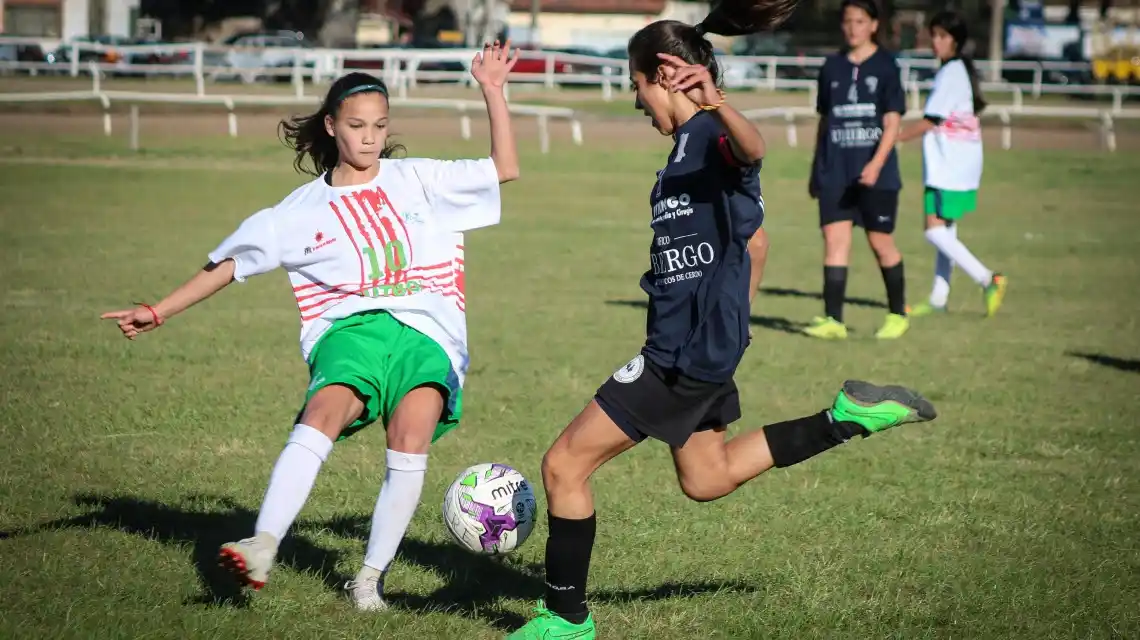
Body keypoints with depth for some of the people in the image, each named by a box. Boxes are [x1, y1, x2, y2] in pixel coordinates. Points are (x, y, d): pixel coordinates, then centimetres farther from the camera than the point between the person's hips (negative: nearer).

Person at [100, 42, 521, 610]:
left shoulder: (416, 179, 17)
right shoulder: (304, 210, 15)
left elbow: (504, 169, 16)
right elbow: (231, 263, 20)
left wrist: (492, 91, 9)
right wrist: (160, 312, 13)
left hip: (427, 333, 0)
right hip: (351, 328, 0)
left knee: (411, 441, -27)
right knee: (322, 415, -32)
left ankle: (371, 577, -17)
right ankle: (262, 548, -43)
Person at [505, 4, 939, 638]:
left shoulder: (712, 136, -17)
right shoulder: (687, 144, 12)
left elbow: (753, 148, -44)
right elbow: (750, 238, 22)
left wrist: (717, 103, -64)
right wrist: (733, 319, 29)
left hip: (689, 351, -10)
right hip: (695, 343, 10)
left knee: (565, 465, -3)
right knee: (707, 478, 25)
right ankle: (850, 416, 21)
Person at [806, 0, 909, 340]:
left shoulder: (885, 66, -2)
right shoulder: (832, 66, 10)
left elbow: (892, 123, -7)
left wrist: (876, 164, -21)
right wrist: (815, 168, 16)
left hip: (876, 174, -3)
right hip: (835, 172, 3)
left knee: (881, 243, 4)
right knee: (834, 239, -6)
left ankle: (898, 315, 21)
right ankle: (833, 320, -8)